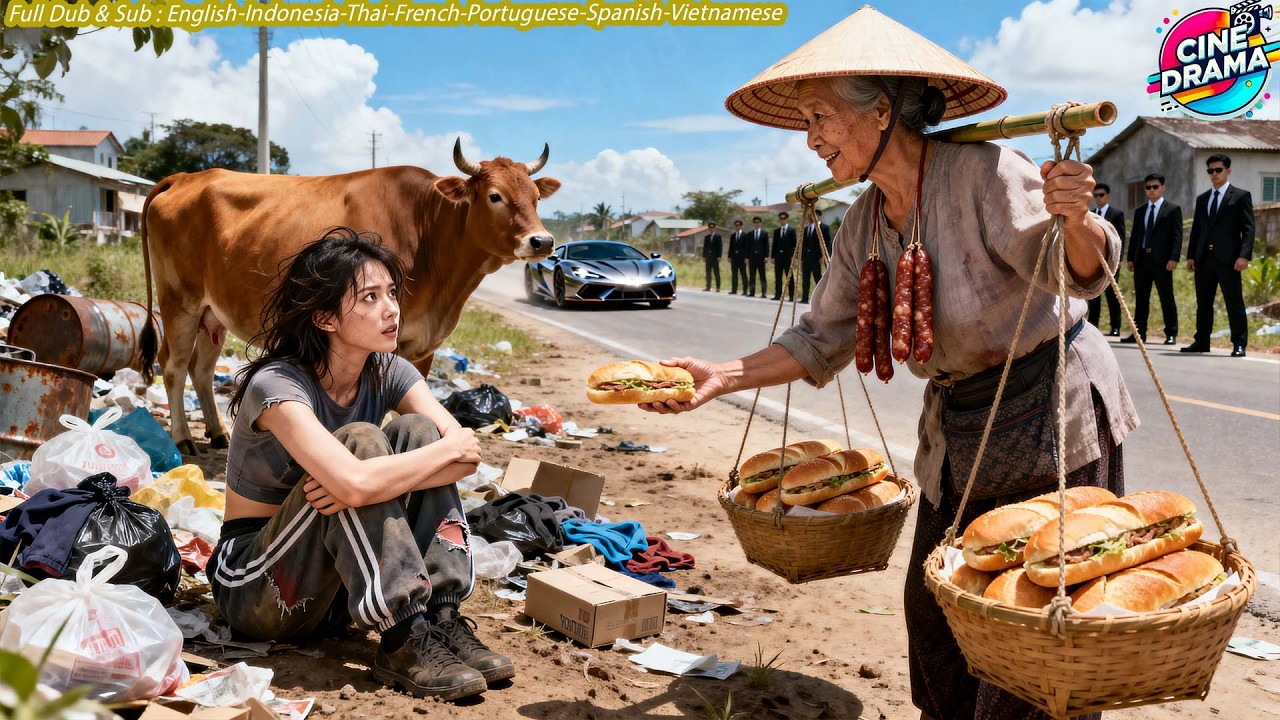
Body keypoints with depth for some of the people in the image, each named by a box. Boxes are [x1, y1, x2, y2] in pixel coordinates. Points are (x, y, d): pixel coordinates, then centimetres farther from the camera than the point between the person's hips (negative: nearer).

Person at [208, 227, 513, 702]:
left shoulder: (389, 373, -4)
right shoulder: (277, 386, -23)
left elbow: (468, 455, -17)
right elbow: (354, 483, -40)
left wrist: (378, 481, -33)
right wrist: (450, 448, -26)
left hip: (341, 586, 6)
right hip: (254, 588, -5)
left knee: (419, 432, -15)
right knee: (360, 440, -28)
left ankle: (443, 618, -21)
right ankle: (404, 643, -29)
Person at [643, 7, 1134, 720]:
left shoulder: (984, 174, -21)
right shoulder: (865, 223, 0)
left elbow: (1083, 270, -22)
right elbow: (822, 340, 4)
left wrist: (1075, 221, -46)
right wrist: (724, 377, -7)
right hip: (956, 426, 7)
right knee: (934, 608, 14)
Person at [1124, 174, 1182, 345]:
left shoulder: (1173, 209, 2)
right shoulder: (1139, 211, 16)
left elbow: (1177, 236, -5)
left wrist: (1174, 258, -15)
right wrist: (1131, 258, 7)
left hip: (1161, 260, -5)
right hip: (1141, 259, 5)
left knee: (1167, 298, -1)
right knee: (1141, 299, 7)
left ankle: (1171, 334, 4)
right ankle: (1139, 333, 11)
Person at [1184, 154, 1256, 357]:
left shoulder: (1241, 196, 2)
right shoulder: (1202, 199, 18)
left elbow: (1248, 229, -5)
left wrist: (1244, 256, -16)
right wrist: (1191, 255, 8)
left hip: (1227, 259, -5)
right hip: (1204, 258, 5)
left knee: (1234, 302, -4)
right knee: (1203, 303, 10)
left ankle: (1239, 344, -1)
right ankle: (1201, 342, 17)